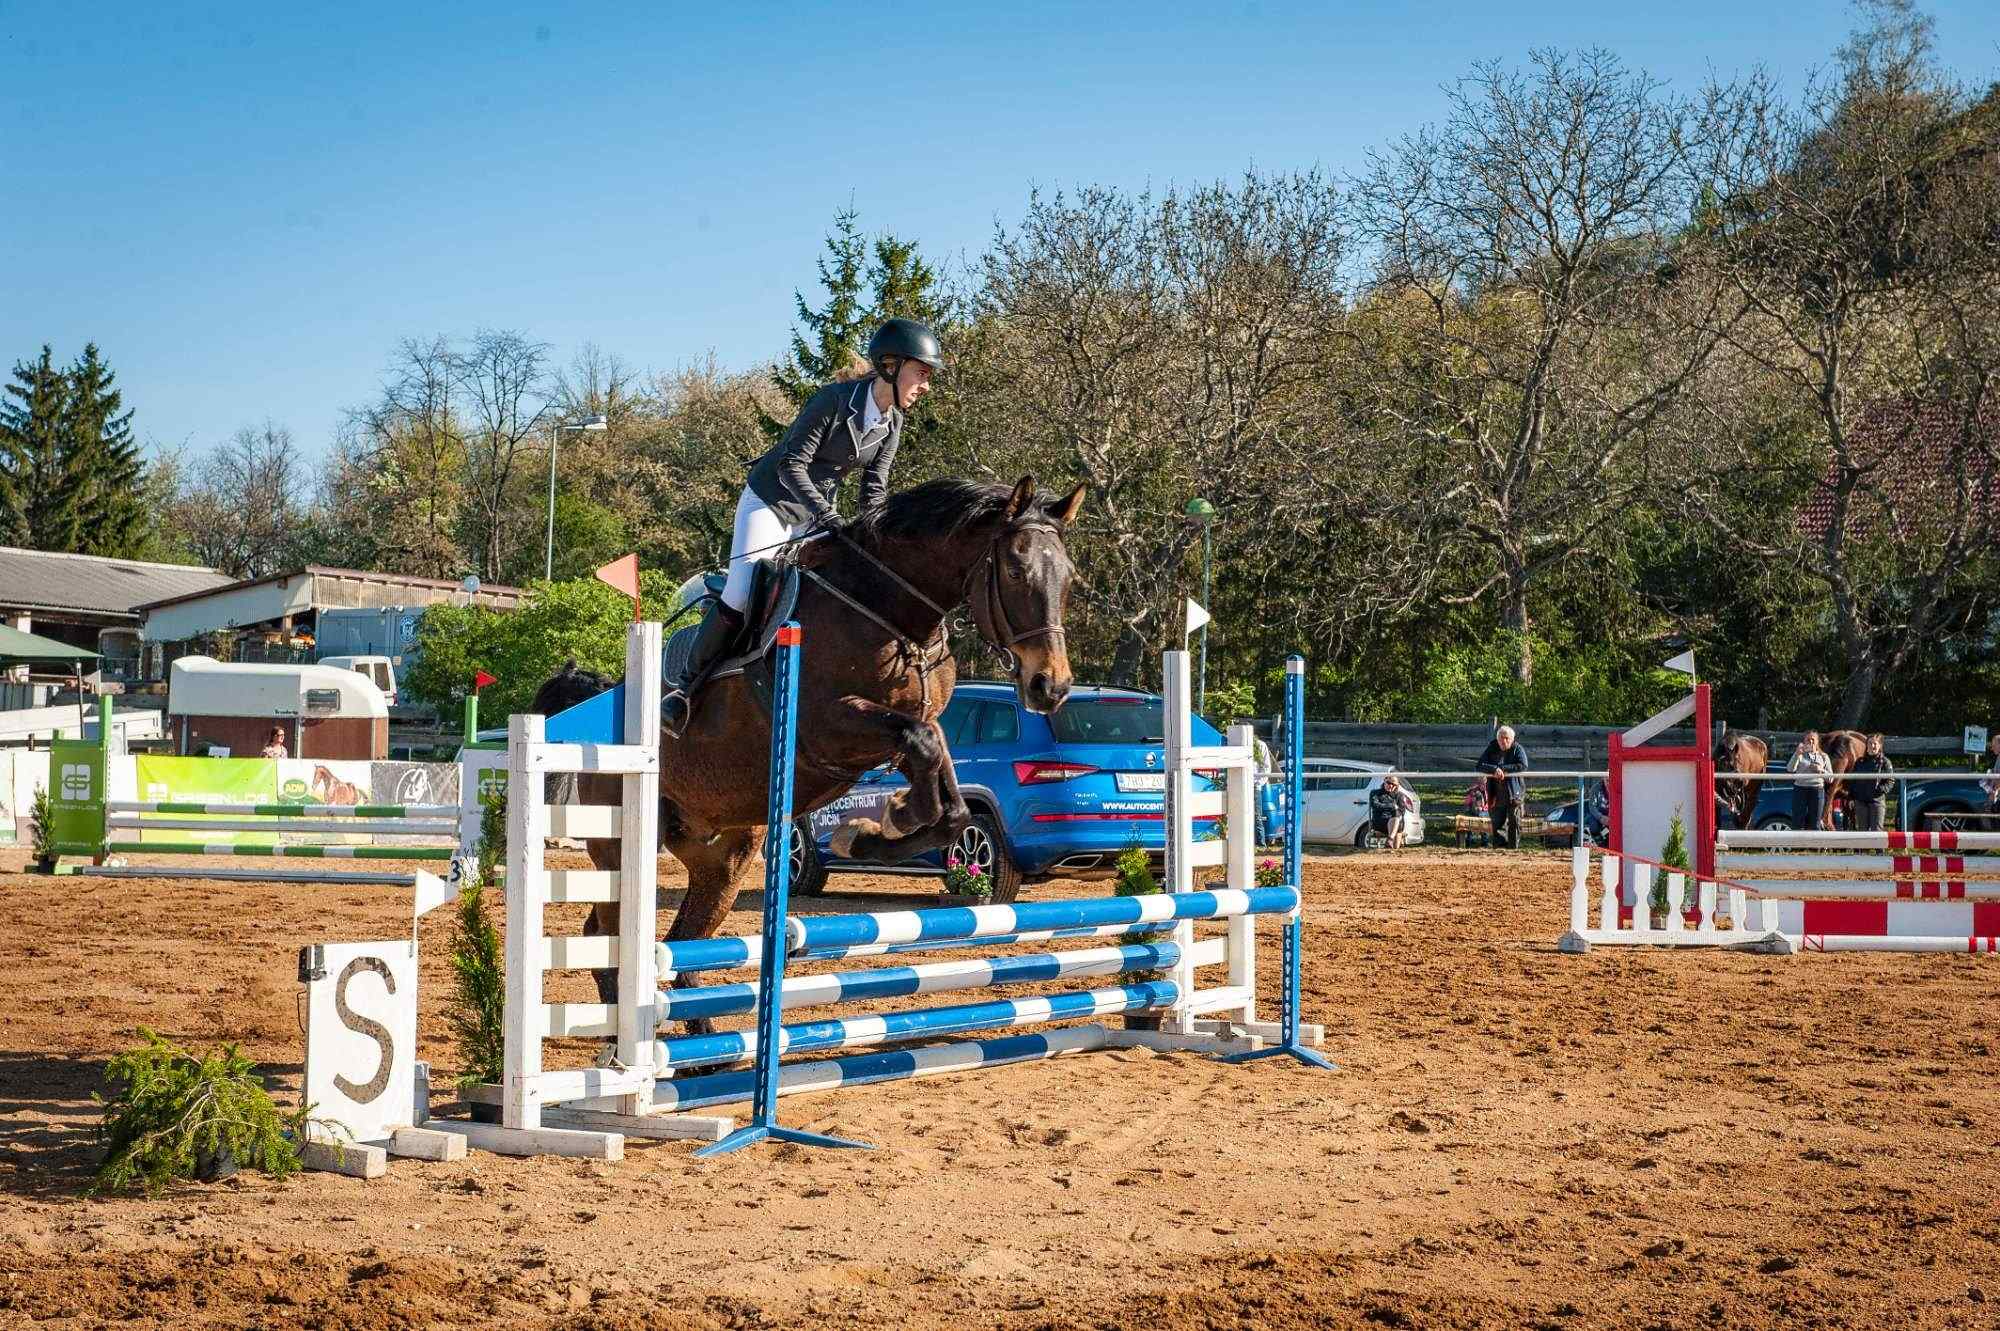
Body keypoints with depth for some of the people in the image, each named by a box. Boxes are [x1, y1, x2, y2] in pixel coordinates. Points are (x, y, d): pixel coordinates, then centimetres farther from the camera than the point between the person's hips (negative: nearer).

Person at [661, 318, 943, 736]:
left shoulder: (892, 423, -2)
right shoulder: (834, 400, -22)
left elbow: (874, 489, 1)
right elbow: (792, 465, -23)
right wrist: (825, 514, -34)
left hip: (815, 512, 7)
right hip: (769, 501, -7)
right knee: (740, 594, -15)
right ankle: (689, 684, -4)